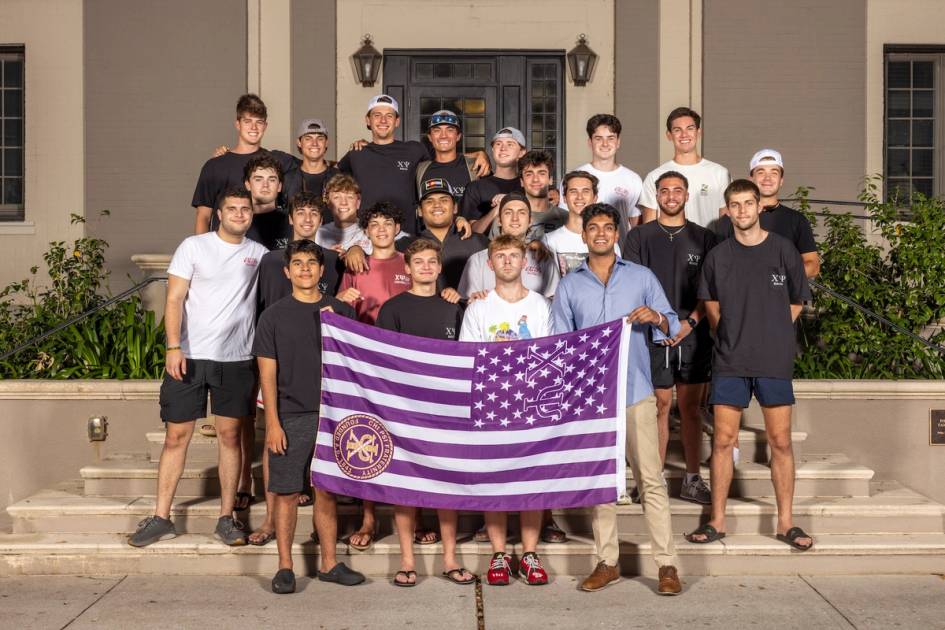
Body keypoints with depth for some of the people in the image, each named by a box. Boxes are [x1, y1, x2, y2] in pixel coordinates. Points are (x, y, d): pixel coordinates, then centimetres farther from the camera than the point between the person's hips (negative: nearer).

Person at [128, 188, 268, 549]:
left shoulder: (259, 254, 9)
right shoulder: (194, 246, 2)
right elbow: (174, 299, -3)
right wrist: (174, 347, -13)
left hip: (236, 360, 2)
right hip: (189, 356, -2)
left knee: (230, 436, 5)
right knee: (176, 436, 3)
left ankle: (226, 518, 13)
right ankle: (161, 518, 11)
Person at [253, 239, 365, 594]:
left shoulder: (340, 312, 8)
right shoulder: (274, 316, 3)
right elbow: (268, 372, -1)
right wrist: (272, 422, -8)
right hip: (291, 417, -2)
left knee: (328, 492, 9)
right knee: (286, 493, 1)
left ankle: (329, 564, 19)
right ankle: (285, 567, 12)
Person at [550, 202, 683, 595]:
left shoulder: (642, 277, 8)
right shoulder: (569, 285, 11)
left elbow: (672, 328, 8)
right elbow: (559, 342, 10)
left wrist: (656, 318, -14)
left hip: (636, 390, -2)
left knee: (650, 478, -4)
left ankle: (667, 564, 1)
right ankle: (607, 562, 16)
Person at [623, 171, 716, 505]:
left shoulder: (703, 237, 10)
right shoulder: (640, 236, 6)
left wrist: (690, 321, -8)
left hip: (693, 333, 1)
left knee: (691, 407, 5)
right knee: (660, 405, 0)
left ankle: (692, 479, 12)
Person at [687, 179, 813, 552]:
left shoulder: (783, 250, -1)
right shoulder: (718, 256, 4)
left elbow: (797, 302, 9)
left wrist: (771, 335, 5)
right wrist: (731, 336, 9)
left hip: (774, 360, -1)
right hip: (729, 361, 1)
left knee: (780, 441, 3)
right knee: (723, 440, 2)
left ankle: (786, 522, 15)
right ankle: (717, 521, 12)